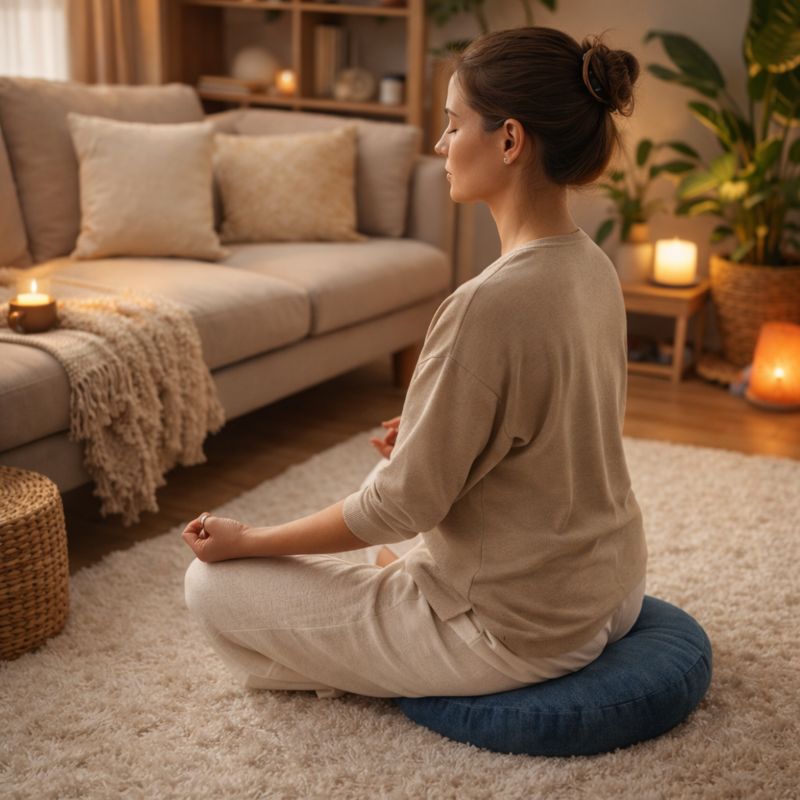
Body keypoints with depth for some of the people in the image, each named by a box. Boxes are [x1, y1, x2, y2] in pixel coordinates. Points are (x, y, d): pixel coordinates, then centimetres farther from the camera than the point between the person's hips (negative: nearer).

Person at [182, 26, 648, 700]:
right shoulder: (593, 268, -3)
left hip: (514, 632, -9)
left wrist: (246, 540, -11)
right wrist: (434, 437, 9)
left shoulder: (489, 305, -30)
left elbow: (400, 505, -22)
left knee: (213, 584, 0)